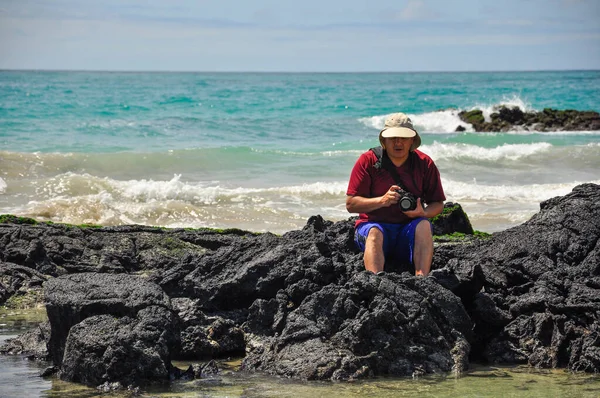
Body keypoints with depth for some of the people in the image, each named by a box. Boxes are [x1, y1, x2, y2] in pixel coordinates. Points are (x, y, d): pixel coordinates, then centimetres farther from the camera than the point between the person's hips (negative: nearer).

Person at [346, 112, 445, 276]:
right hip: (374, 224, -2)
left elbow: (438, 204, 8)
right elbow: (351, 204, -4)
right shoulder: (367, 161, 0)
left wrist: (422, 212, -17)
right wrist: (382, 200, -20)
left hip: (409, 228, 2)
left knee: (424, 225, -29)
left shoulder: (424, 163, 5)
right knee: (374, 233, -35)